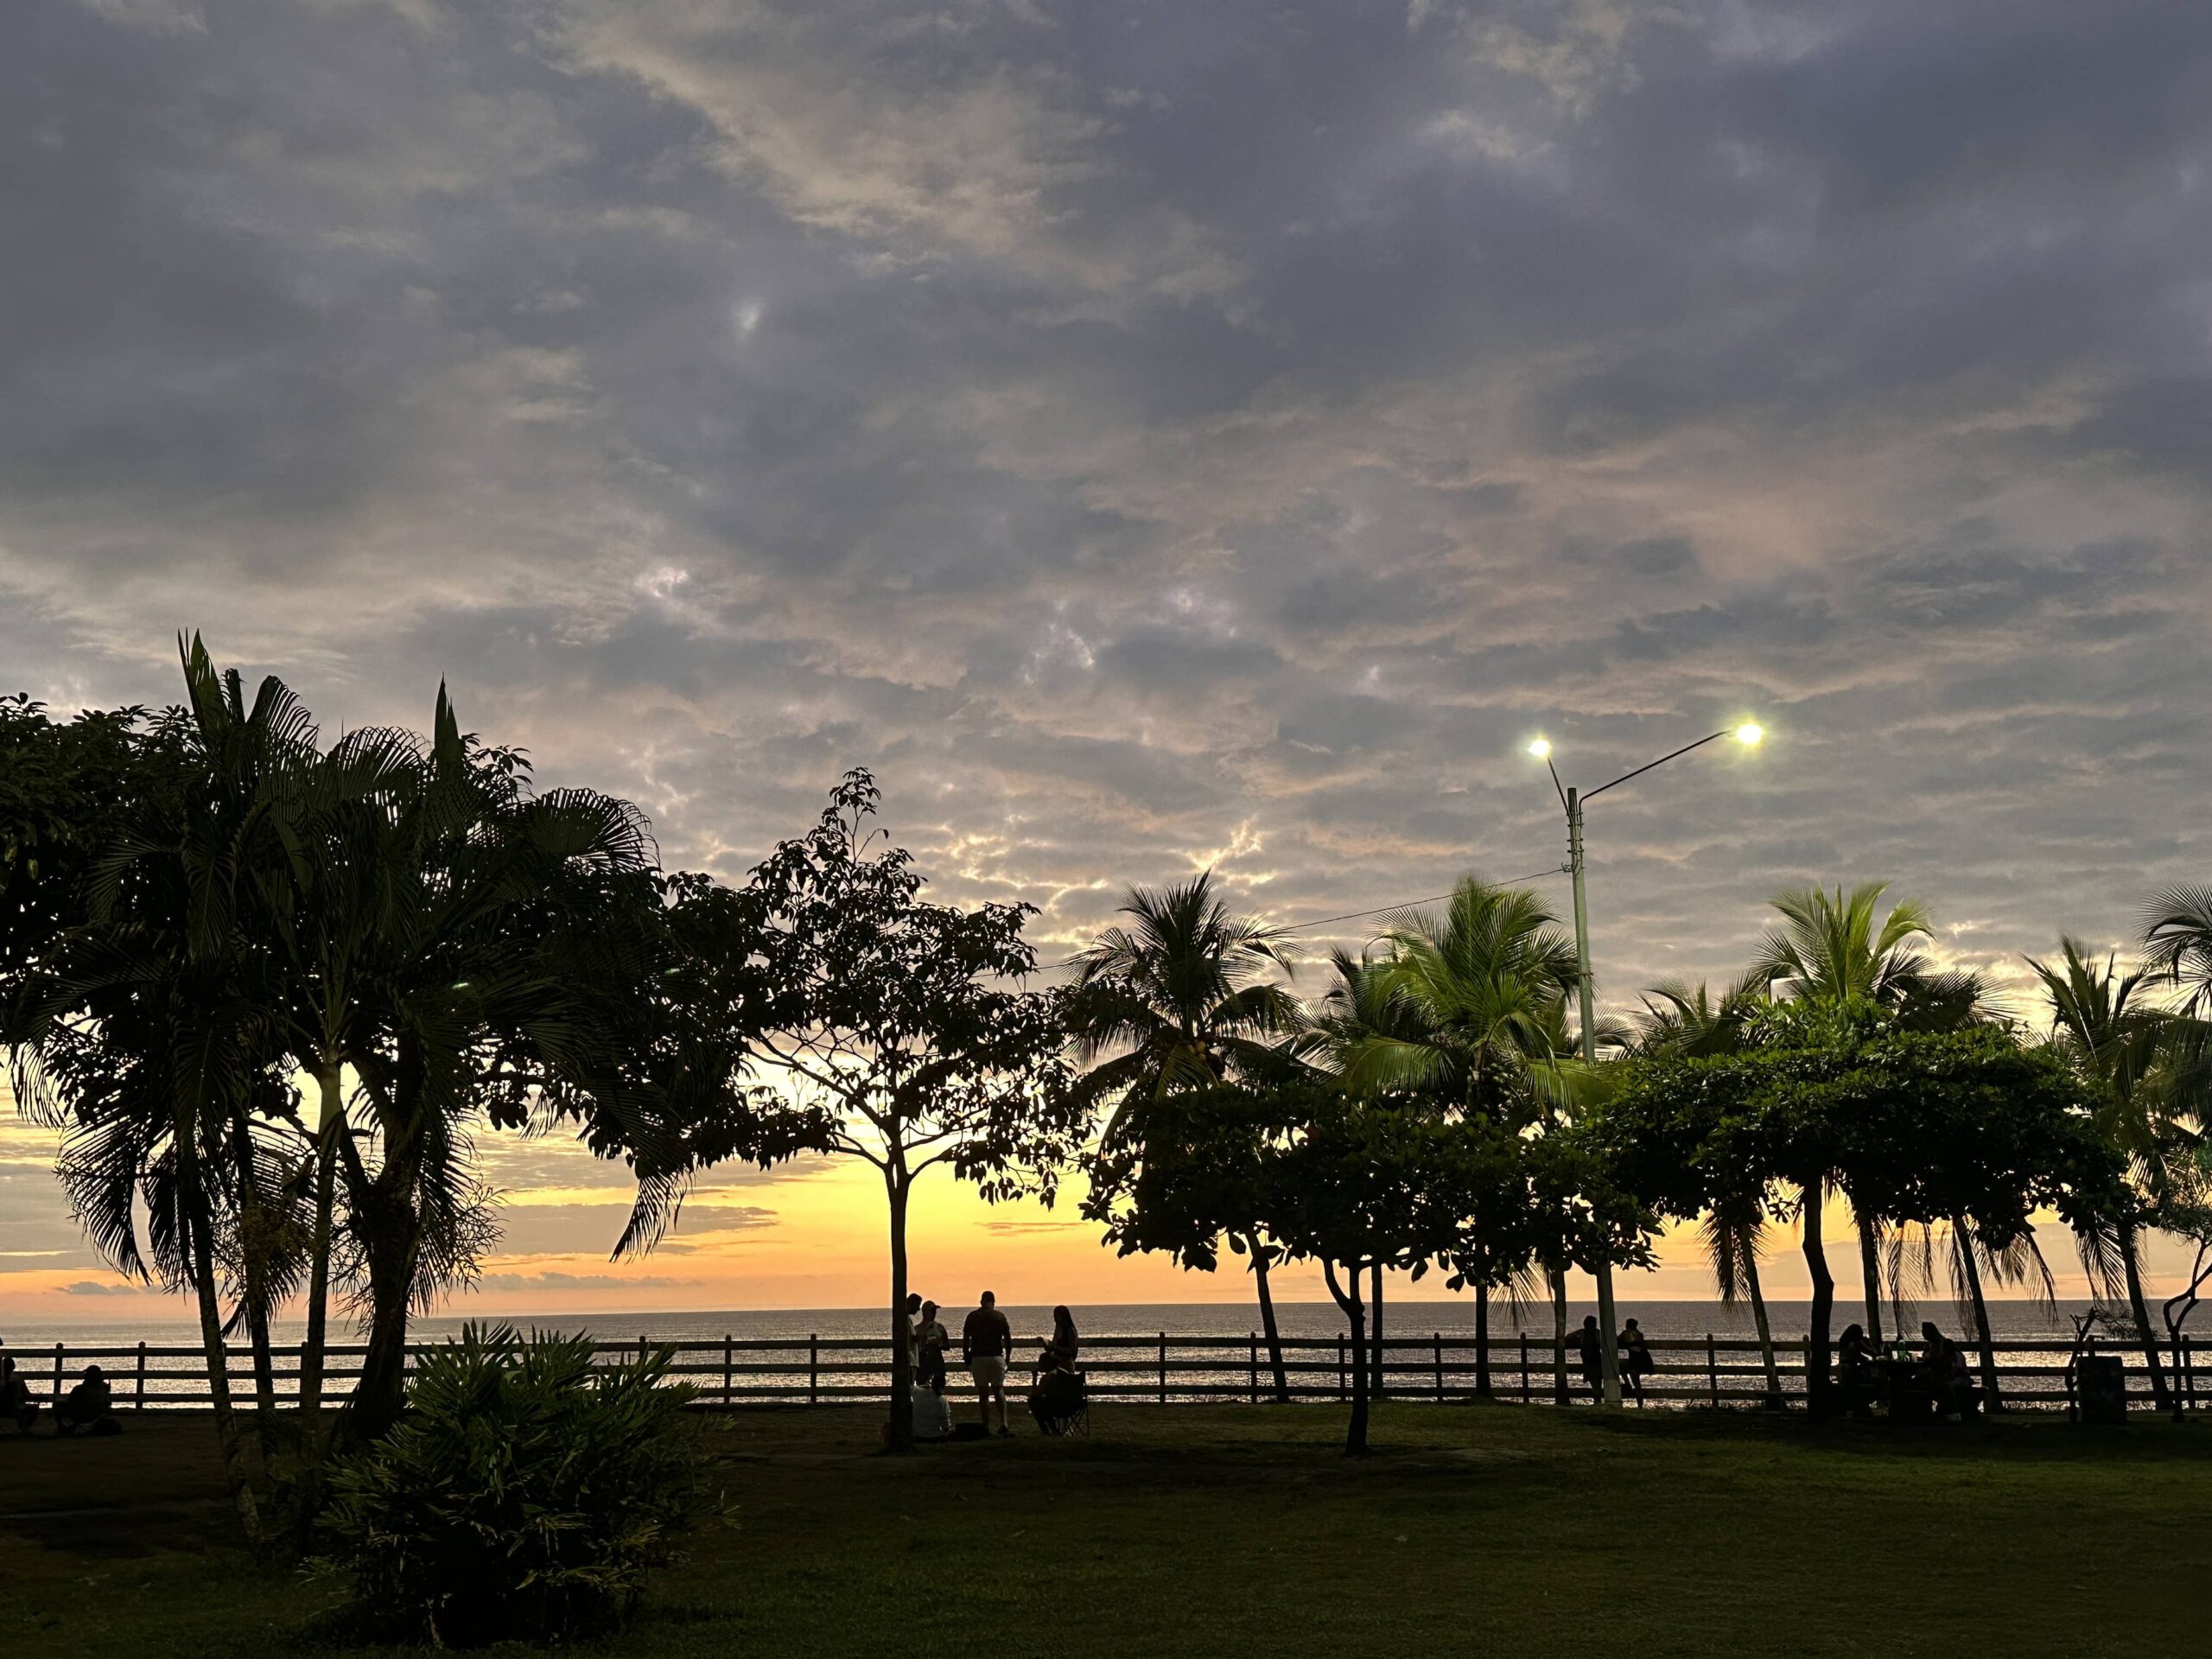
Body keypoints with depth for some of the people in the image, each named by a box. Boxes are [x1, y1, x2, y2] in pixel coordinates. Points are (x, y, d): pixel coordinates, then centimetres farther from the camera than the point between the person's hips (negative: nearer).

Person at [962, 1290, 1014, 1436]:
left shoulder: (972, 1316, 3)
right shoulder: (1000, 1316, 2)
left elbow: (965, 1340, 2)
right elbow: (1008, 1339, 0)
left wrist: (966, 1359, 9)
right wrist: (1008, 1357, 11)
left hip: (977, 1358, 0)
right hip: (996, 1357, 0)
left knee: (983, 1392, 5)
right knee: (999, 1390, 6)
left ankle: (986, 1426, 3)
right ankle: (1003, 1423, -9)